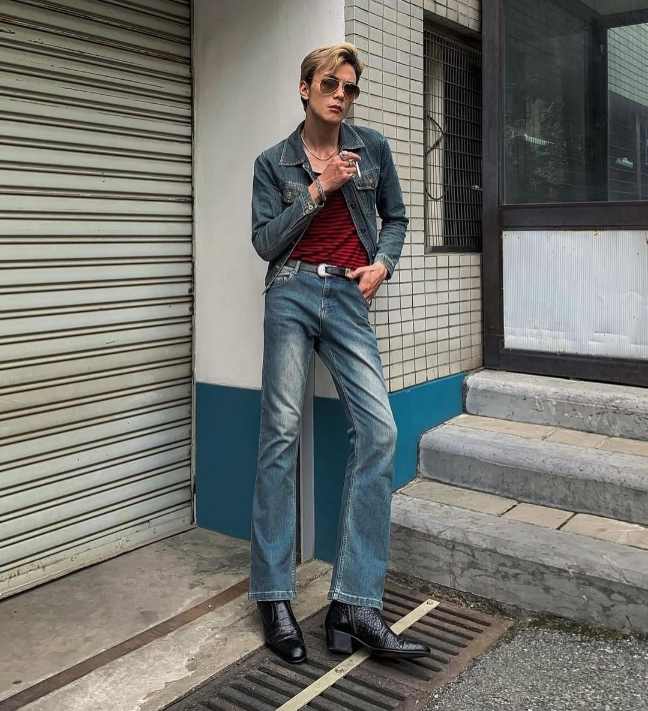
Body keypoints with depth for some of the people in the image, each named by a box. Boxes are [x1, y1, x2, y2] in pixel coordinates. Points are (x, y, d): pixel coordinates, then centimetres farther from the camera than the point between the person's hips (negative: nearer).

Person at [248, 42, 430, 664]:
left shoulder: (372, 147, 13)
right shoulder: (272, 162, 8)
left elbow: (395, 217, 21)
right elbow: (265, 243, 1)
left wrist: (383, 263, 1)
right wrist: (319, 188, -6)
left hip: (349, 299, 2)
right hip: (293, 294, -1)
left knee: (378, 430, -13)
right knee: (281, 431, -7)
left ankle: (355, 603, -8)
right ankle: (273, 597, 3)